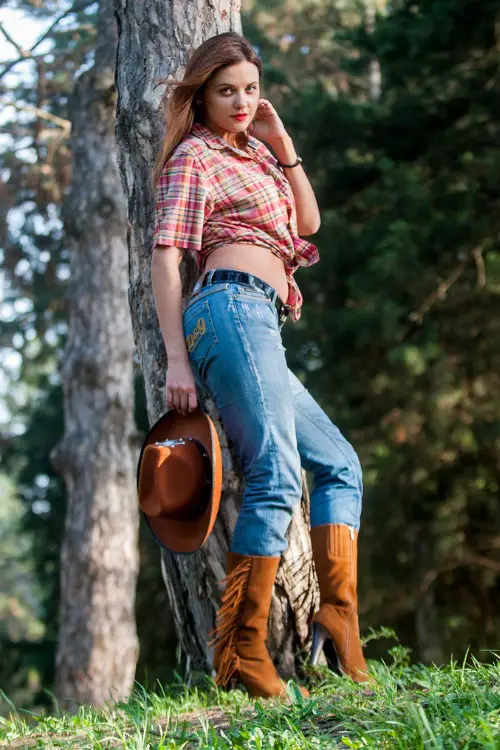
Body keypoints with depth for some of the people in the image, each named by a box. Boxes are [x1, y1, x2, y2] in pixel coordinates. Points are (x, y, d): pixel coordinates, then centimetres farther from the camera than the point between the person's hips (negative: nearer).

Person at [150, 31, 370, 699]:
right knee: (276, 478, -18)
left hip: (260, 328, 10)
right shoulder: (194, 157, 2)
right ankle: (241, 653, -19)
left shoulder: (254, 152, 26)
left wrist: (282, 144, 13)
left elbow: (309, 222, 24)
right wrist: (177, 360, -14)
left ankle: (339, 615, 2)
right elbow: (166, 258, -7)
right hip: (233, 308, -10)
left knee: (339, 463, 11)